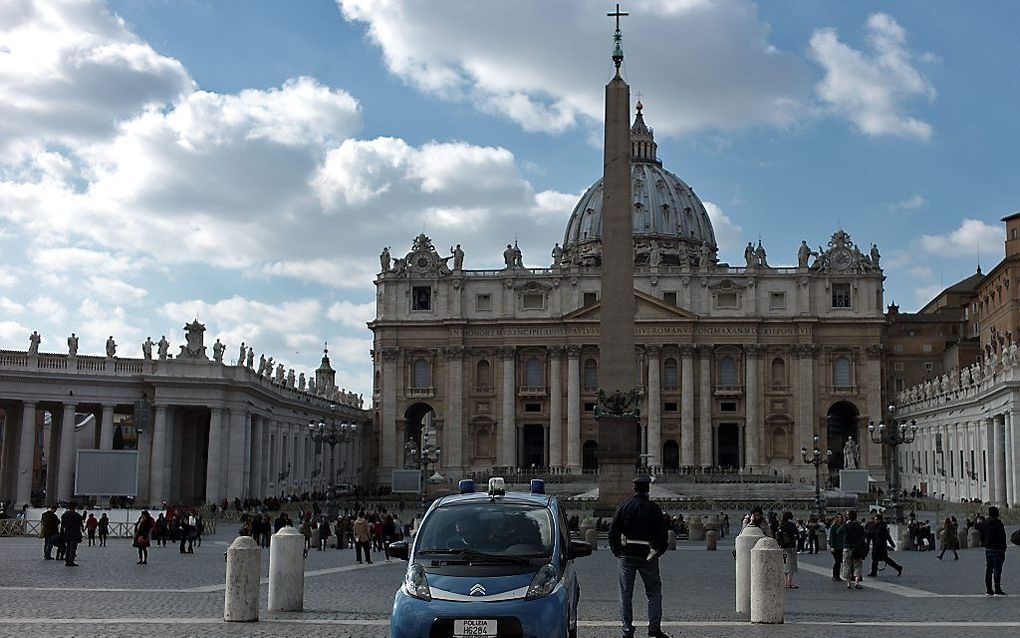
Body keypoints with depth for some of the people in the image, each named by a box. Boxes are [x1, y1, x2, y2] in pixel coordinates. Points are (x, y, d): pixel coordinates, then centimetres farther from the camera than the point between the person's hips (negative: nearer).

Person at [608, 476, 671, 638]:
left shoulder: (624, 506, -2)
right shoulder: (653, 509, -4)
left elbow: (613, 531, -3)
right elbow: (663, 532, -4)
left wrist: (616, 551, 7)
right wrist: (658, 551, 9)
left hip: (626, 555, 1)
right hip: (647, 555, -1)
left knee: (625, 594, 7)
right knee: (654, 591, 10)